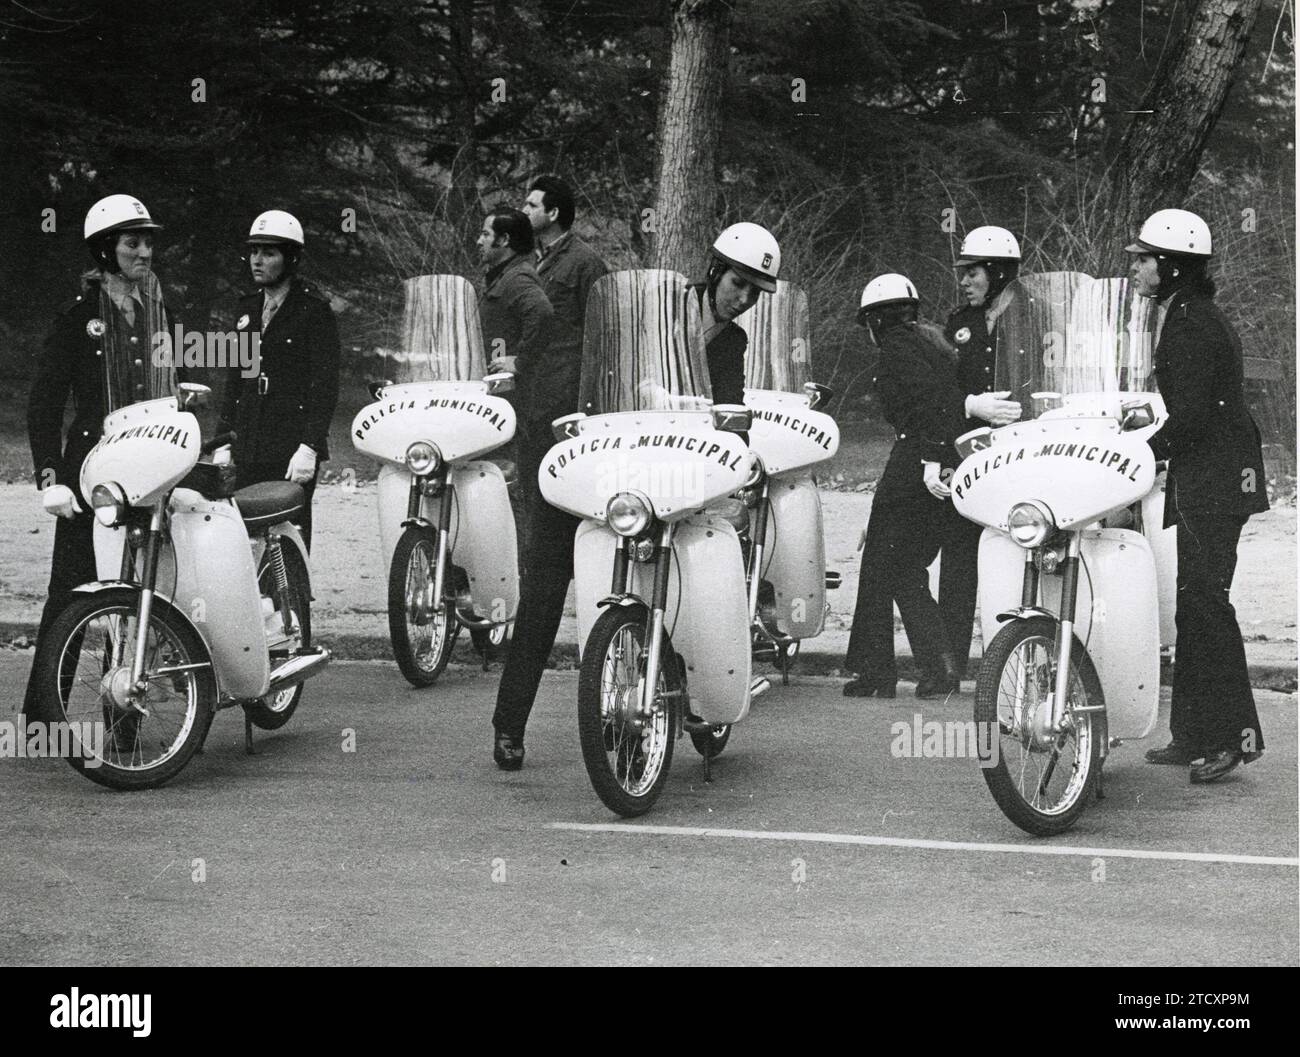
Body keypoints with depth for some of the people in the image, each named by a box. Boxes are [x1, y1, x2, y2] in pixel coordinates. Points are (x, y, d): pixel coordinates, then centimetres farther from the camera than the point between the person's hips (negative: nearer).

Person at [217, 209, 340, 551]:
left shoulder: (313, 310, -2)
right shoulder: (248, 308, 18)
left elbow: (325, 385, -9)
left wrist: (309, 447, -17)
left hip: (293, 454, -6)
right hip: (247, 452, 6)